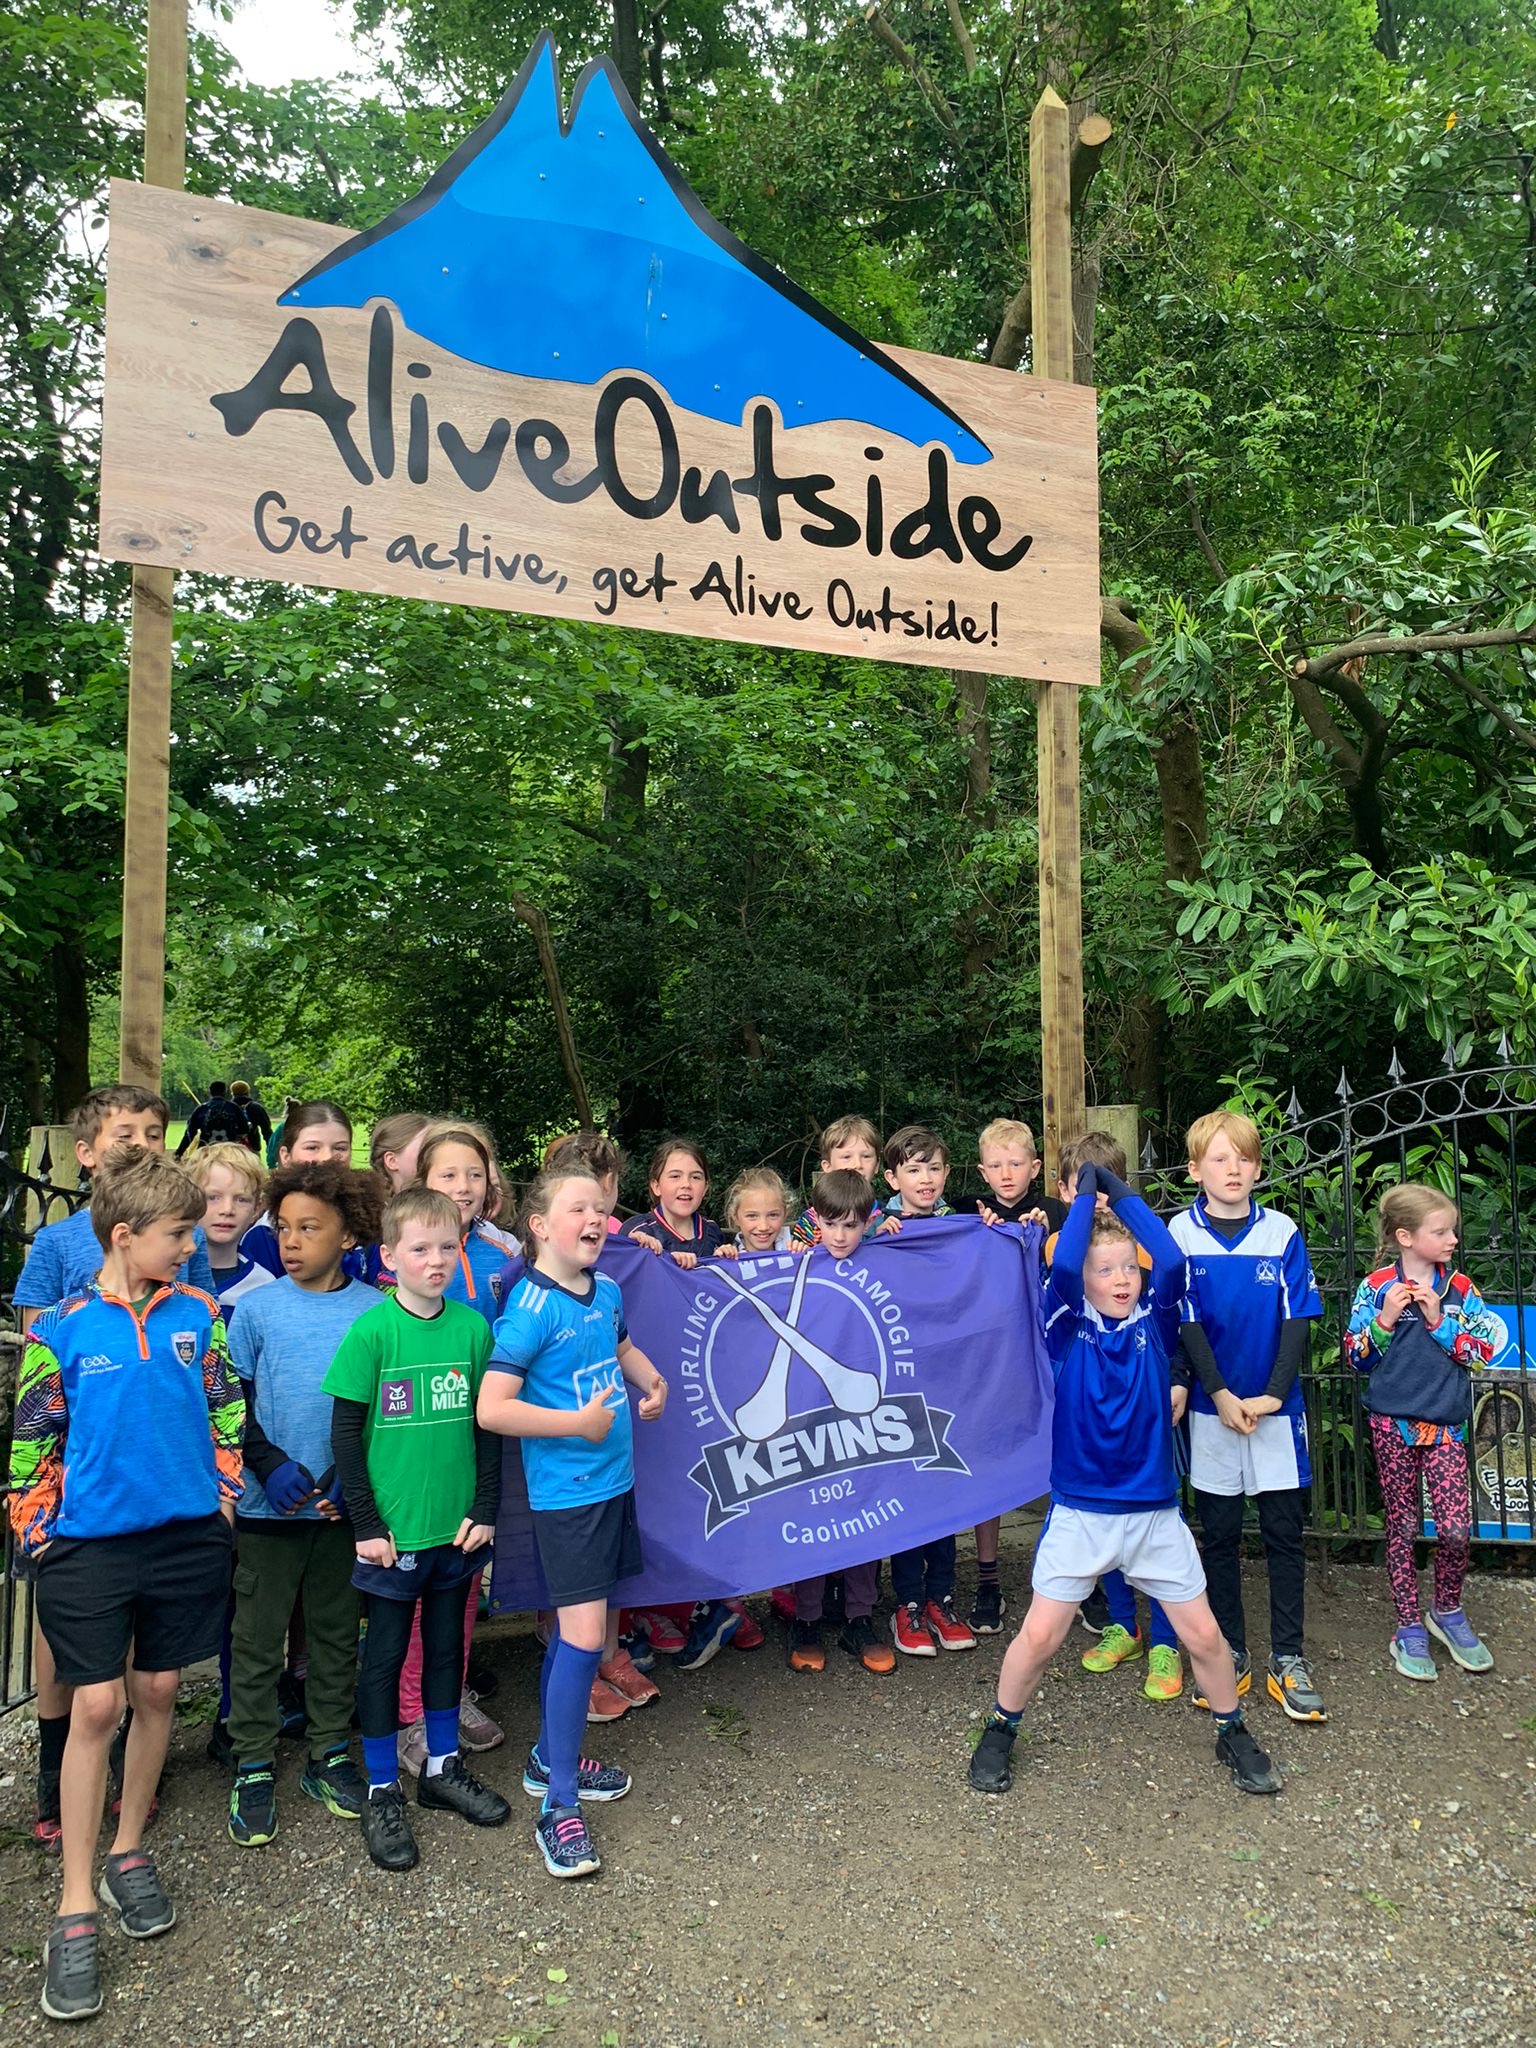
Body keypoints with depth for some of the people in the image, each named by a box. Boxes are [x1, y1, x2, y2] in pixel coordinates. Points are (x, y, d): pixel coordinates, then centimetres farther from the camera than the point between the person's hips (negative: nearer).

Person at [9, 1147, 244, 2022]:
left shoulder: (199, 1313, 0)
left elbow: (226, 1411, 8)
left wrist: (224, 1495, 6)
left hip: (187, 1535, 3)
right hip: (91, 1543, -2)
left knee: (157, 1690, 12)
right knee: (96, 1705, -1)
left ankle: (129, 1852, 33)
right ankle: (77, 1910, 11)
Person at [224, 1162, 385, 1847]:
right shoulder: (257, 1308, -5)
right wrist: (270, 1464, -13)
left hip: (344, 1503, 1)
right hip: (269, 1502, 0)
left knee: (336, 1633, 14)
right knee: (257, 1638, 7)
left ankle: (330, 1754, 30)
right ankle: (253, 1769, 22)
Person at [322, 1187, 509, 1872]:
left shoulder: (473, 1326, -2)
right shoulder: (372, 1332, -13)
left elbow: (488, 1425, 4)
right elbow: (345, 1434, -10)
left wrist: (484, 1509, 0)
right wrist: (366, 1525, -11)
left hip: (457, 1527, 4)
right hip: (393, 1530, -4)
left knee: (447, 1645, 18)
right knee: (385, 1655, 10)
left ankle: (442, 1767, 36)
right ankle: (382, 1793, 26)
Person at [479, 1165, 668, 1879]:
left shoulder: (607, 1292, 4)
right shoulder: (532, 1309, -19)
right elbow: (491, 1409, -23)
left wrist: (651, 1379, 8)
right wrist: (578, 1423, -23)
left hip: (613, 1482, 8)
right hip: (566, 1493, -8)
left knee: (587, 1633, 17)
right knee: (583, 1638, -8)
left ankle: (550, 1757, 35)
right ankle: (558, 1807, 5)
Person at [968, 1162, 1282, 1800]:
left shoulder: (1153, 1323, -1)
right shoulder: (1068, 1328, -6)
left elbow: (1172, 1261, -17)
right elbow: (1062, 1267, -24)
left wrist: (1118, 1189, -12)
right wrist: (1084, 1192, -14)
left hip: (1155, 1512, 2)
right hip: (1079, 1513, -2)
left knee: (1203, 1634, 8)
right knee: (1039, 1635, 0)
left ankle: (1232, 1734, 34)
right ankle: (1000, 1730, 24)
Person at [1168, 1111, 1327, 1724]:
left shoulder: (1282, 1232, -3)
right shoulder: (1181, 1235, -5)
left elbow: (1298, 1320, -3)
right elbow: (1185, 1323, -6)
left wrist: (1272, 1396, -12)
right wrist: (1221, 1395, -14)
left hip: (1276, 1408, 0)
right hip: (1212, 1407, 0)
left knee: (1284, 1532, 6)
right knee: (1218, 1533, 10)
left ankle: (1288, 1660, 18)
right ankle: (1230, 1653, 23)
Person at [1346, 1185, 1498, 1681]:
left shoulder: (1460, 1288, 2)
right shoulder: (1376, 1287, -5)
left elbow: (1483, 1352, -2)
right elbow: (1355, 1357, -2)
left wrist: (1439, 1321, -13)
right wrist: (1385, 1319, -17)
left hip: (1445, 1423, 1)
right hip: (1392, 1422, -1)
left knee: (1456, 1527, -4)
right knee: (1401, 1527, 8)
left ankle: (1446, 1612, 22)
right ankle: (1410, 1627, 21)